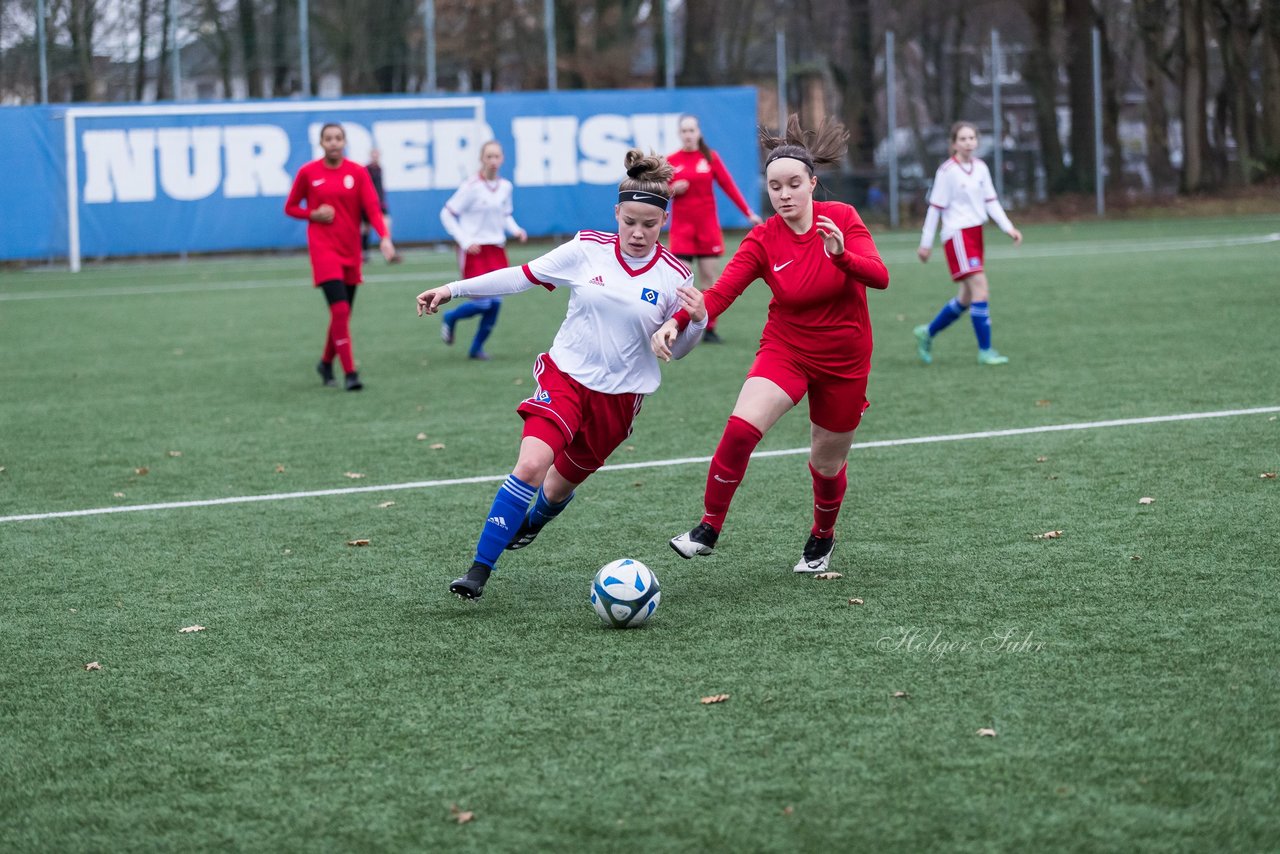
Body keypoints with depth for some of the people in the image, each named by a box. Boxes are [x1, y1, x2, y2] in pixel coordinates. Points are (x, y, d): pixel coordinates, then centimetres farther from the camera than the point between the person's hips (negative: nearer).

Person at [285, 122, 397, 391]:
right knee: (340, 309, -17)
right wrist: (313, 214, -11)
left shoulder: (358, 172, 1)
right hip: (323, 248, -3)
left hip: (351, 250, 3)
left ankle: (326, 363, 34)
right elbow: (290, 207, 9)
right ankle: (350, 374, -17)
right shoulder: (308, 172, -1)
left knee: (343, 313, 11)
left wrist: (384, 237, -22)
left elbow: (372, 208, -6)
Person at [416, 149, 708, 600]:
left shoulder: (674, 276, -8)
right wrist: (453, 289, -1)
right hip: (565, 376, -1)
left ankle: (529, 524, 53)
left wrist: (696, 320, -21)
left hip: (619, 395, 1)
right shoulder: (589, 250, -7)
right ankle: (479, 571, -18)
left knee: (558, 486, 14)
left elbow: (675, 349, 1)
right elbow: (523, 276, 1)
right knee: (530, 464, -24)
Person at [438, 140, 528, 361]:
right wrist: (465, 241, -16)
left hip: (496, 249, 6)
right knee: (483, 303, -11)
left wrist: (516, 230, -2)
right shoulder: (472, 186, -13)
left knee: (496, 302, -1)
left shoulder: (505, 187, 5)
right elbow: (447, 214, -9)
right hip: (474, 251, -6)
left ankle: (477, 348, 16)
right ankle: (449, 318, 20)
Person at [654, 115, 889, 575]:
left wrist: (842, 255, -41)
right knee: (740, 429, -25)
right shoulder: (763, 240, -11)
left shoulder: (842, 218, -11)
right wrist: (677, 322, -40)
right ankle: (708, 529, -11)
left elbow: (879, 277, -21)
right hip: (786, 349, 0)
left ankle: (822, 538, 42)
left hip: (844, 359, 0)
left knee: (827, 463, 11)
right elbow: (721, 291, -23)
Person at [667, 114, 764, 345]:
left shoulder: (710, 158, 2)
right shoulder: (671, 161, 2)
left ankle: (709, 329, 6)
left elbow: (729, 186, 1)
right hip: (682, 227, -1)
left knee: (708, 276, 1)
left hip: (707, 226, 1)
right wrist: (672, 190, -14)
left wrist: (748, 212, -4)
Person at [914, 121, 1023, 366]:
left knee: (967, 298, 12)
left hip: (975, 233, 8)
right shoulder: (947, 171, -9)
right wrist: (926, 243, -3)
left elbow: (991, 201, 13)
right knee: (980, 288, -17)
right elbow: (935, 208, -6)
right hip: (957, 234, -8)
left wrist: (1008, 228, 1)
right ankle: (985, 350, -12)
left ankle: (927, 333, 31)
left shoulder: (981, 168, 9)